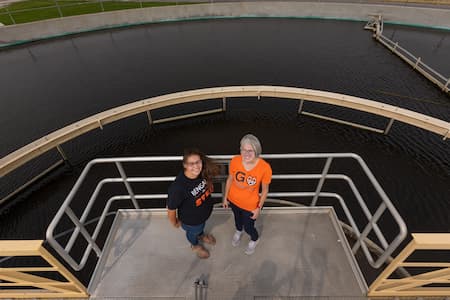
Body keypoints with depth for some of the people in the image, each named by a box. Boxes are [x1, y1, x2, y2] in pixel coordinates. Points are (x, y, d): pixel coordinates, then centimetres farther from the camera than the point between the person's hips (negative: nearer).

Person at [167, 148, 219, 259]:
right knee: (193, 232, 31)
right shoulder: (178, 187, -43)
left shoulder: (203, 173, -28)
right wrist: (175, 223, -10)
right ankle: (195, 245, 66)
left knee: (202, 225, 37)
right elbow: (171, 209, -26)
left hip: (205, 212, 4)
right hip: (191, 220, -4)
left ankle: (201, 235, 73)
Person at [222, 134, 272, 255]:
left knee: (248, 227, 21)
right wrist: (225, 197, 4)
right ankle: (238, 231, 68)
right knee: (237, 218, 33)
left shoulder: (265, 167, -31)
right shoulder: (235, 161, -24)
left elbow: (265, 190, -14)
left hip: (250, 205, -2)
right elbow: (230, 179, -6)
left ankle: (255, 239, 59)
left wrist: (259, 208, -6)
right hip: (233, 200, 3)